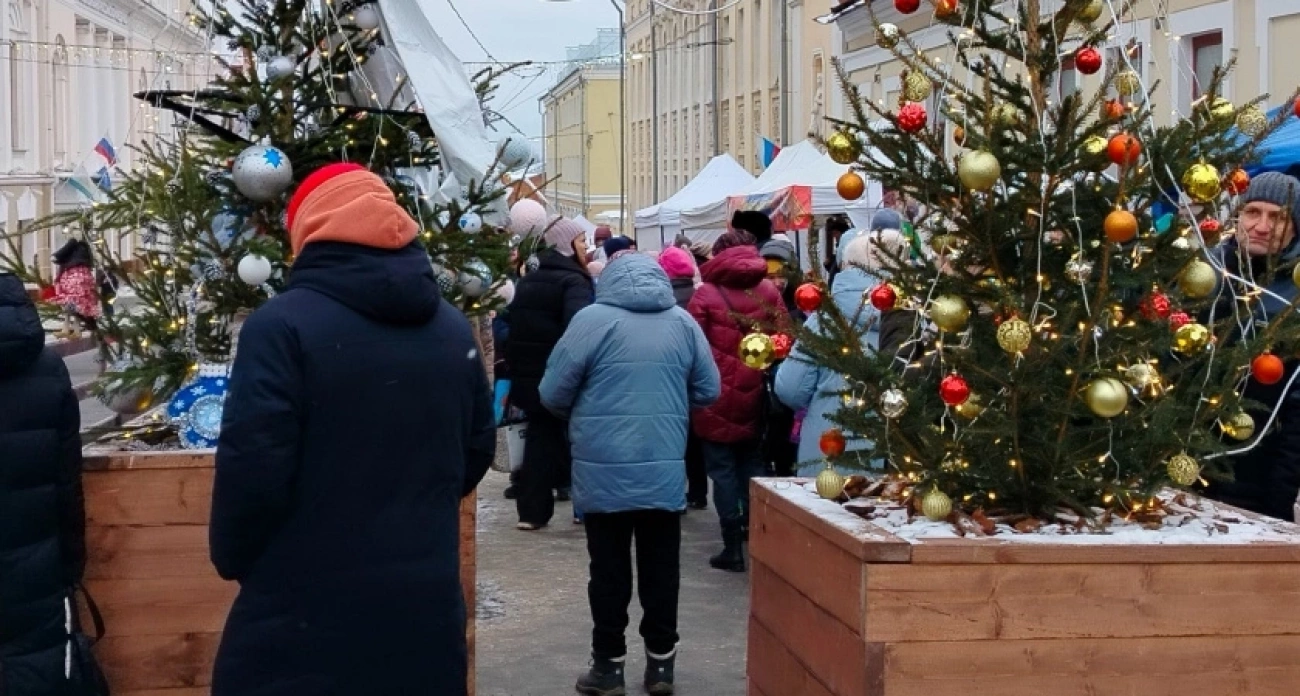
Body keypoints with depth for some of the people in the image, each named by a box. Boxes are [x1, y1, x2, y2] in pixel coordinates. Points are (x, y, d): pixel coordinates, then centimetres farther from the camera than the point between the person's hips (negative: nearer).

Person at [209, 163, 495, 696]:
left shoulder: (282, 324, -13)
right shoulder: (453, 328, 7)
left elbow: (252, 467, -16)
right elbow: (477, 450, 16)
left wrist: (231, 557, 1)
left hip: (305, 611, -5)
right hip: (425, 602, 5)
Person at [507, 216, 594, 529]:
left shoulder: (527, 281, 13)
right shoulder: (574, 281, -13)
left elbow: (513, 326, 15)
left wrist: (518, 368, 19)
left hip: (530, 377, 7)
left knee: (539, 439, 11)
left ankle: (531, 510, 8)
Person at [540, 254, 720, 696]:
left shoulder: (592, 319, -6)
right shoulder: (683, 322, 4)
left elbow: (553, 394, -3)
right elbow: (708, 392, 11)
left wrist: (584, 414, 17)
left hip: (604, 471, -3)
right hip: (664, 470, 3)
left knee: (609, 569, 7)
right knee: (661, 568, 11)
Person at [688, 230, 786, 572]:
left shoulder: (706, 294, -7)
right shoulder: (769, 291, 2)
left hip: (716, 395, -3)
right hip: (755, 393, 4)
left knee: (723, 470, 3)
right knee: (752, 465, 18)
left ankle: (733, 547, 3)